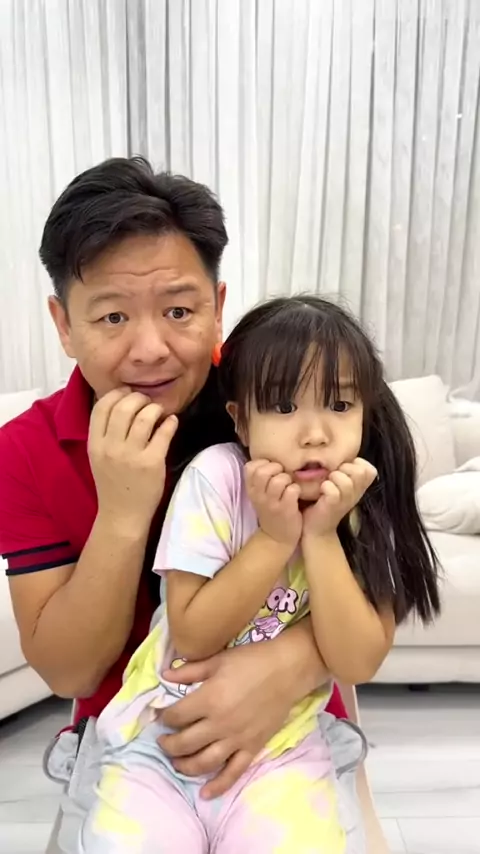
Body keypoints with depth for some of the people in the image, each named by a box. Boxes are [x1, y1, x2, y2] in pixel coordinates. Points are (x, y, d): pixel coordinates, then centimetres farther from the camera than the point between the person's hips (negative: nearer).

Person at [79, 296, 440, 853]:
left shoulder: (366, 511, -8)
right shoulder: (216, 476, -16)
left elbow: (357, 663, -14)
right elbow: (191, 638, -15)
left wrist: (321, 536, -23)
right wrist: (275, 538, -24)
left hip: (280, 754, 1)